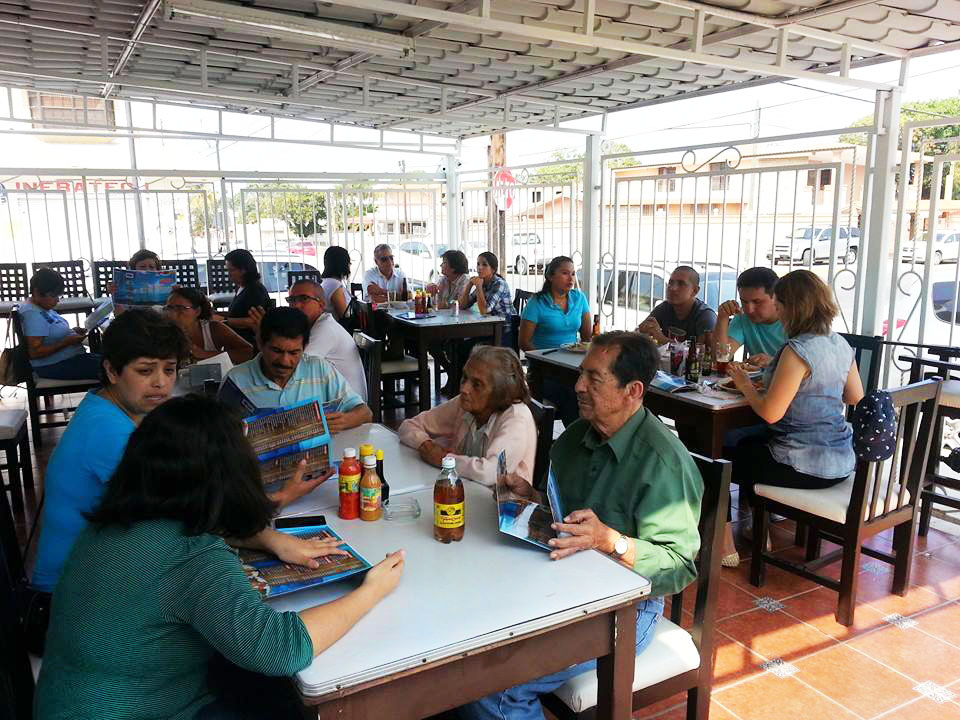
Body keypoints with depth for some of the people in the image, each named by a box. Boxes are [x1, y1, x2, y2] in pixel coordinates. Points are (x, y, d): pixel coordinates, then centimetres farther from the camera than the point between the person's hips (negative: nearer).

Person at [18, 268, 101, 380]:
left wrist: (72, 331, 6)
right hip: (54, 366, -10)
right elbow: (34, 352, -24)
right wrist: (67, 341, -24)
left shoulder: (42, 307, 9)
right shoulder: (33, 314, -20)